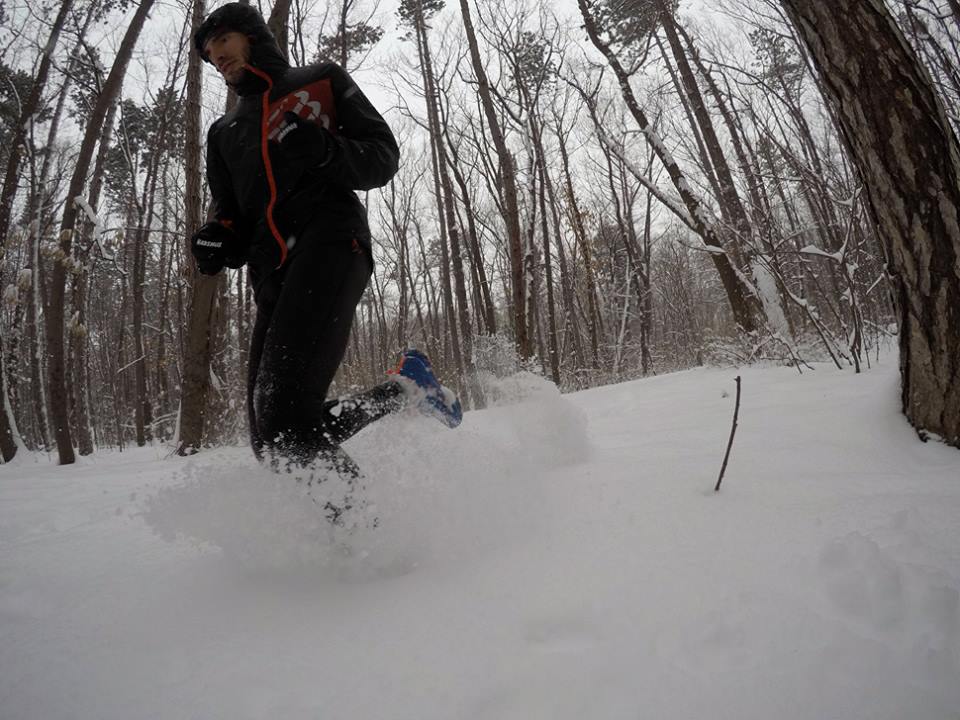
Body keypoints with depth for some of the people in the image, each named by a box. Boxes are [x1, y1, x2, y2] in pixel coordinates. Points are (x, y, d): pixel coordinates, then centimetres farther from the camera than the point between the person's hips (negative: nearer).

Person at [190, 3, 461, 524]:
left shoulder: (321, 82, 20)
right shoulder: (224, 133, 32)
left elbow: (382, 158, 11)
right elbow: (235, 221, 27)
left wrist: (326, 150, -10)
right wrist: (217, 242, 2)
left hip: (329, 244, -6)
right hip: (272, 278, 7)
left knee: (283, 413, -28)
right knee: (271, 439, -5)